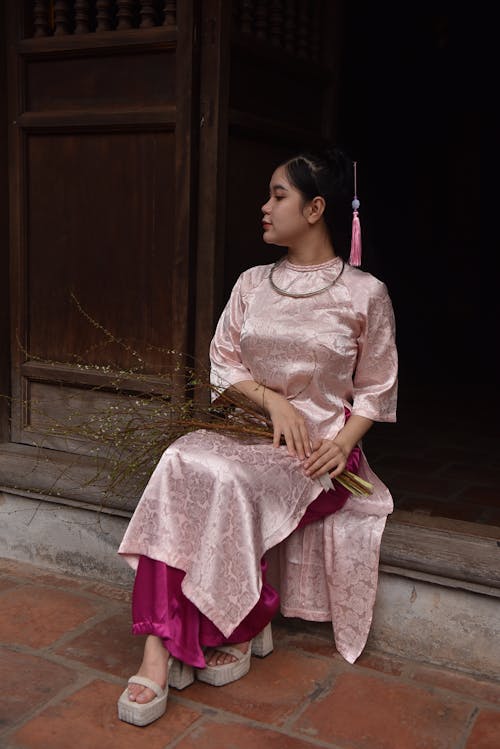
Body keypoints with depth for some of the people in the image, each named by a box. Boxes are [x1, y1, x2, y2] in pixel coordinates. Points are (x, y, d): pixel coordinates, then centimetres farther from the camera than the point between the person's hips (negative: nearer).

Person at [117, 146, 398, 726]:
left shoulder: (365, 294, 0)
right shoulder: (252, 284, 12)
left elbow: (375, 389, 4)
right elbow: (223, 363, 10)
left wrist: (343, 442, -14)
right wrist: (274, 400, -9)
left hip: (320, 451, -4)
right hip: (249, 433, 4)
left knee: (224, 480, -33)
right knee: (179, 462, -30)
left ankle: (240, 627, -11)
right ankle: (159, 646, -29)